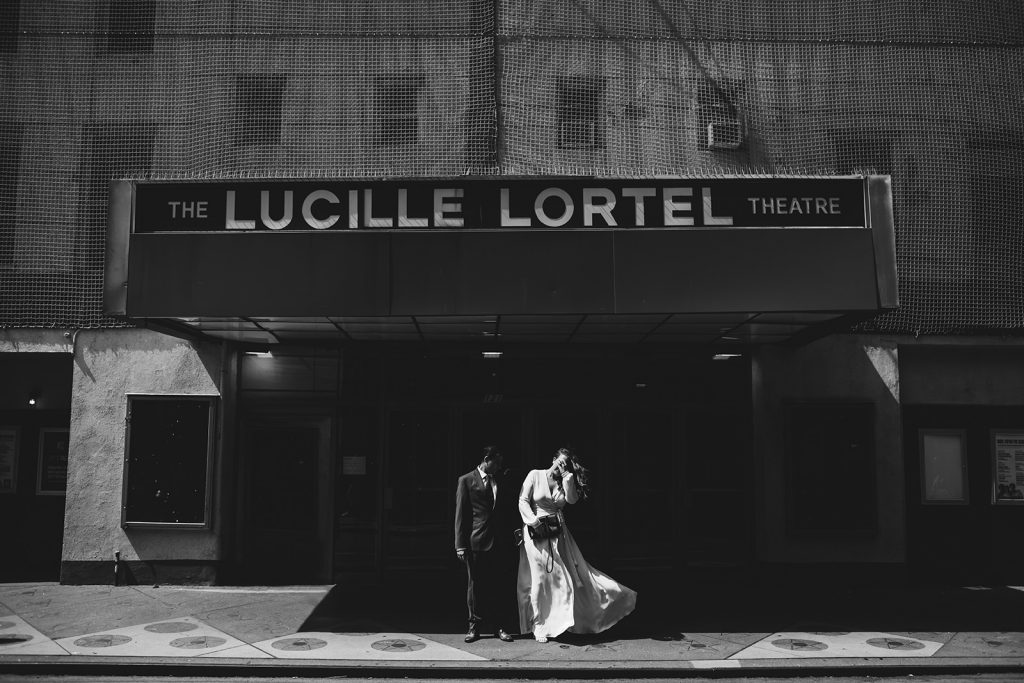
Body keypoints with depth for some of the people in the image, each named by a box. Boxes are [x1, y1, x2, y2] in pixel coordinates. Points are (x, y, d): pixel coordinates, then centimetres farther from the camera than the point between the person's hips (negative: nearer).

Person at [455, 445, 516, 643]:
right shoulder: (466, 481, 0)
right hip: (476, 543, -3)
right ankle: (475, 625, 16)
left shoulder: (501, 480, 13)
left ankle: (498, 626, 14)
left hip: (499, 542, 4)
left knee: (497, 585, 6)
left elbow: (510, 508, 17)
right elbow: (460, 514, -2)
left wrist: (512, 534, 5)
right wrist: (460, 544, -6)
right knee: (475, 585, 5)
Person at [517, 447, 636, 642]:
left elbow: (572, 499, -7)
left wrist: (568, 477, -11)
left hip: (559, 535, 4)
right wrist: (534, 521, -17)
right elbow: (523, 501, -5)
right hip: (536, 533, -4)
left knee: (570, 574, 2)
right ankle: (539, 626, 5)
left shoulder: (565, 482, 11)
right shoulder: (535, 475, -1)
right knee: (539, 579, -3)